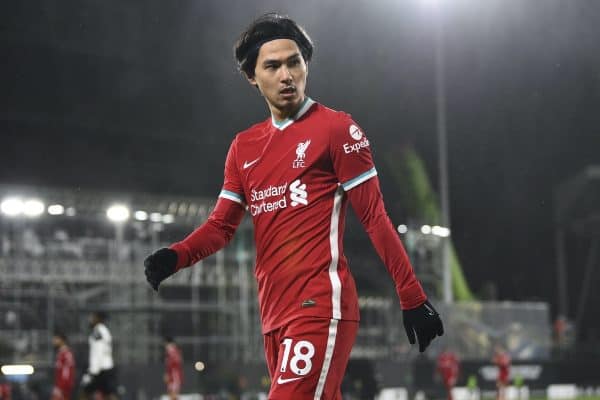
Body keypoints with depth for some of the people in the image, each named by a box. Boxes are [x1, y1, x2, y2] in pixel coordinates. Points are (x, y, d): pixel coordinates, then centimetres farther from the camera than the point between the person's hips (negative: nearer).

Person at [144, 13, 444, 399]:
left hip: (321, 308, -7)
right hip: (274, 316, 7)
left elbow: (374, 216, -4)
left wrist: (412, 296, -6)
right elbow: (222, 225, 15)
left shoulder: (336, 128, -2)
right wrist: (175, 257, -5)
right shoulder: (244, 147, 16)